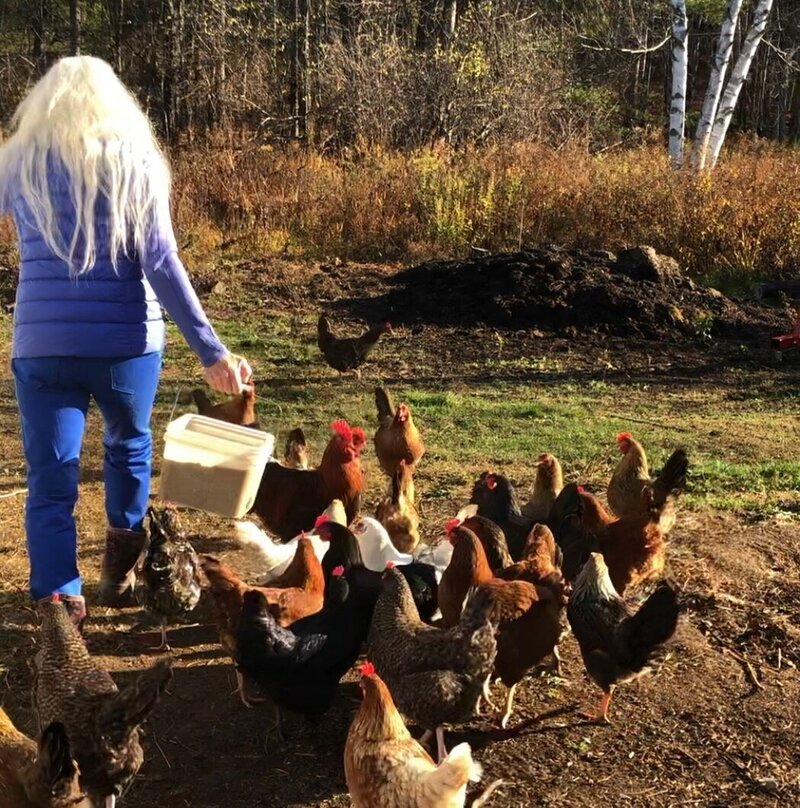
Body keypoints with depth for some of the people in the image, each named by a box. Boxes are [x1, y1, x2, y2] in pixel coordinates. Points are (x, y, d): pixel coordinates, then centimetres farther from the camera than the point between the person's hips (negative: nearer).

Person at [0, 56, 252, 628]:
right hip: (127, 342, 0)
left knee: (51, 482, 3)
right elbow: (160, 263, -9)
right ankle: (122, 573, 37)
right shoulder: (137, 160, 0)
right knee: (129, 446, 24)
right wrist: (211, 351, -10)